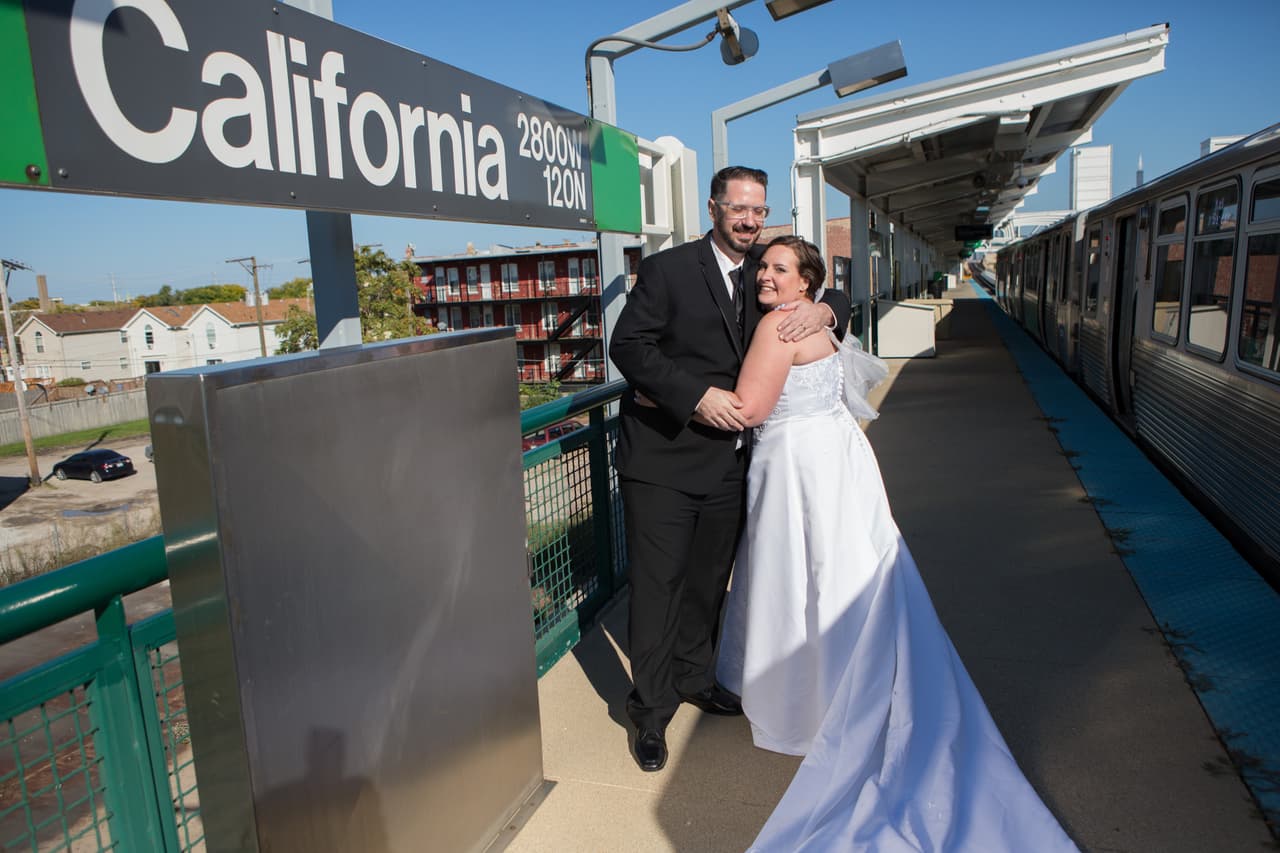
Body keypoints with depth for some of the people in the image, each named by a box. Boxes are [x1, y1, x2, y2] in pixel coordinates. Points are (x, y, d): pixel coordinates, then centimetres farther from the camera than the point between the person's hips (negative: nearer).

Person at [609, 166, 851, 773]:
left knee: (709, 578, 18)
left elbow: (836, 301, 16)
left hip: (728, 460, 6)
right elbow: (628, 346, -12)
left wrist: (823, 308, -9)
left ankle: (694, 677, 39)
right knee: (658, 583, 0)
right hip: (663, 456, -5)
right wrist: (697, 396, -21)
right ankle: (651, 711, 17)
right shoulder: (666, 269, -6)